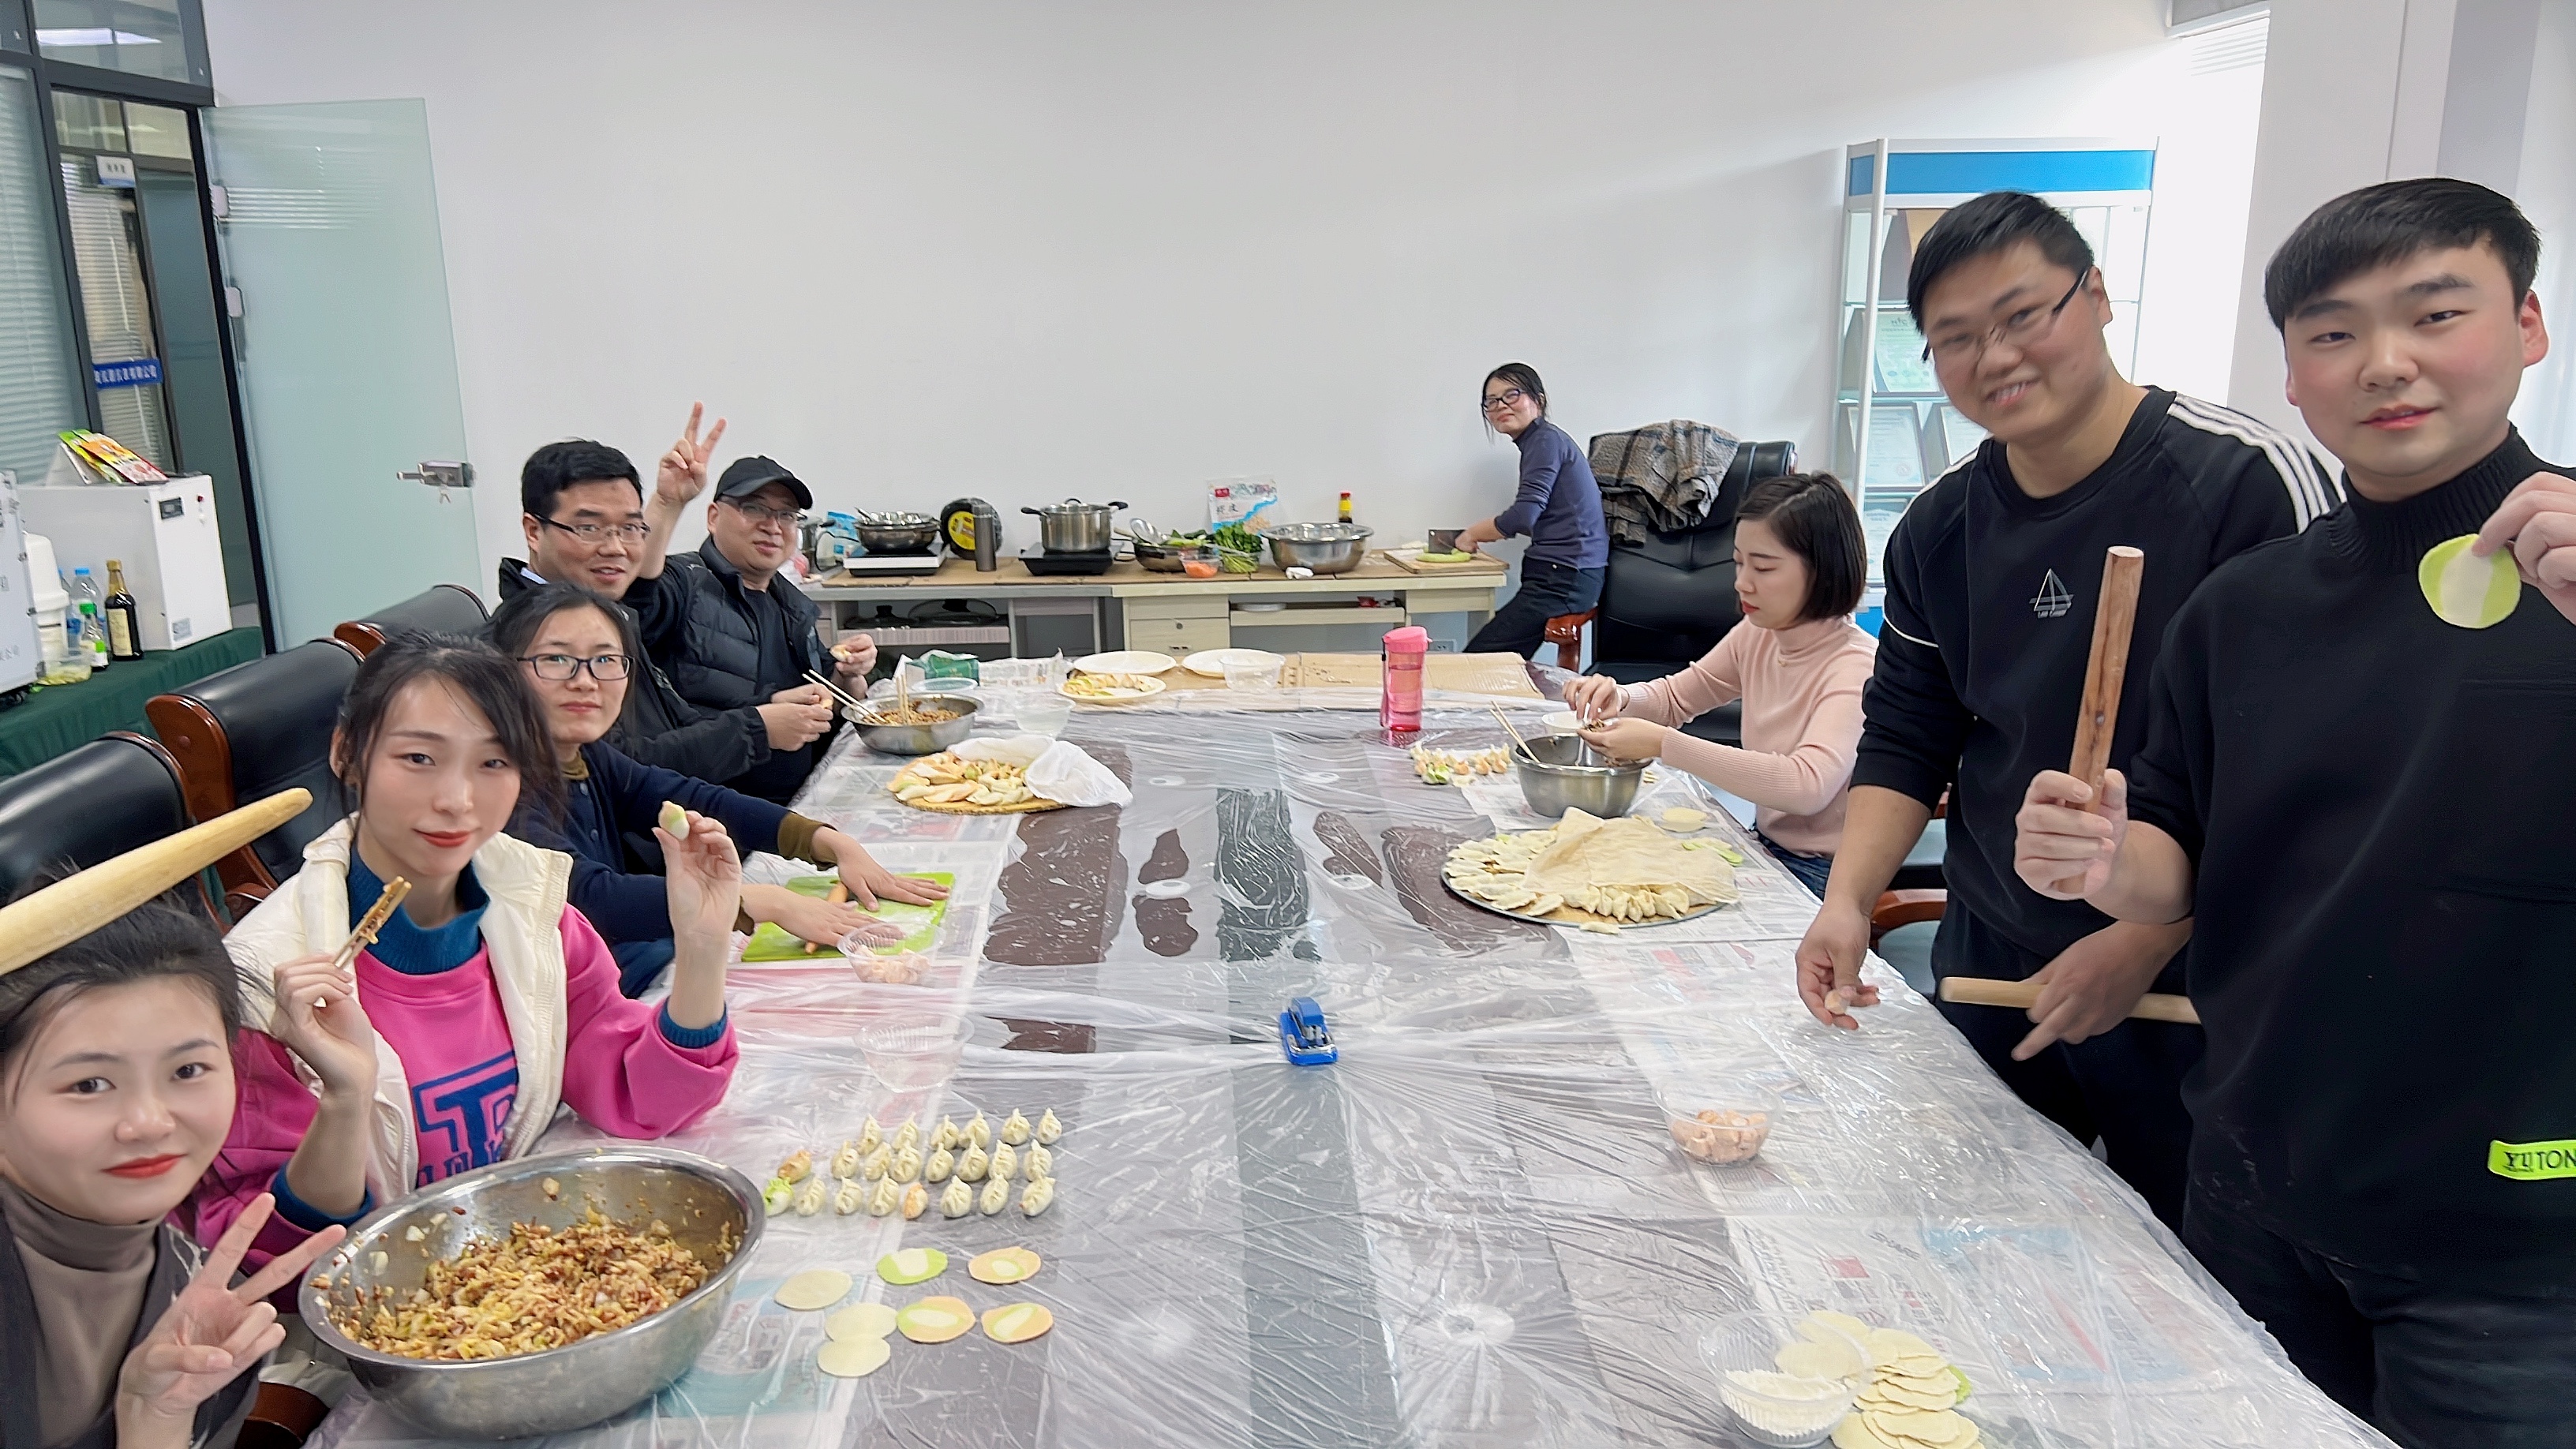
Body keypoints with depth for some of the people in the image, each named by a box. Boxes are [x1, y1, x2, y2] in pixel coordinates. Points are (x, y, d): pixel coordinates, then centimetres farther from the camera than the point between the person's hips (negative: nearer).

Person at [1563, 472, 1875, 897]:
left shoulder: (1857, 667, -22)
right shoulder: (1757, 637, 1)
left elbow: (1808, 785, -37)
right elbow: (1676, 696, 17)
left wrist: (1663, 744, -38)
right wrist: (1620, 697, -7)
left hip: (1824, 877, -7)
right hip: (1764, 846, 7)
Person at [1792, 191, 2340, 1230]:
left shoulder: (2249, 483, -14)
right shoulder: (1939, 528, 3)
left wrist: (2146, 939, -19)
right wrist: (1847, 900, -6)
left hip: (2188, 988, -5)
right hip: (1987, 965, 5)